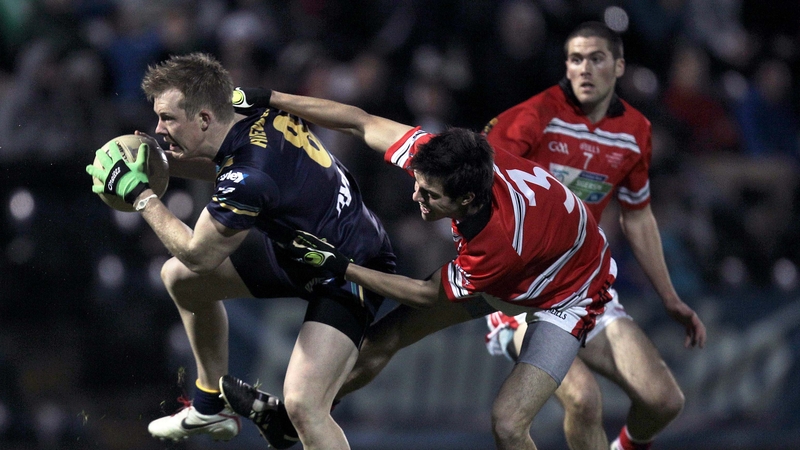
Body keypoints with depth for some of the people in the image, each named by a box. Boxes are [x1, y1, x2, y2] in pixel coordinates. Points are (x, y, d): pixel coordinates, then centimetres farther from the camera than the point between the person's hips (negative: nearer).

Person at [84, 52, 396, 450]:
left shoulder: (249, 177, -34)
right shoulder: (259, 116, -9)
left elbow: (198, 254, -19)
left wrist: (138, 192, -11)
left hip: (350, 274, -10)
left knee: (302, 406, -27)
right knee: (179, 276, 19)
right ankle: (212, 407, 33)